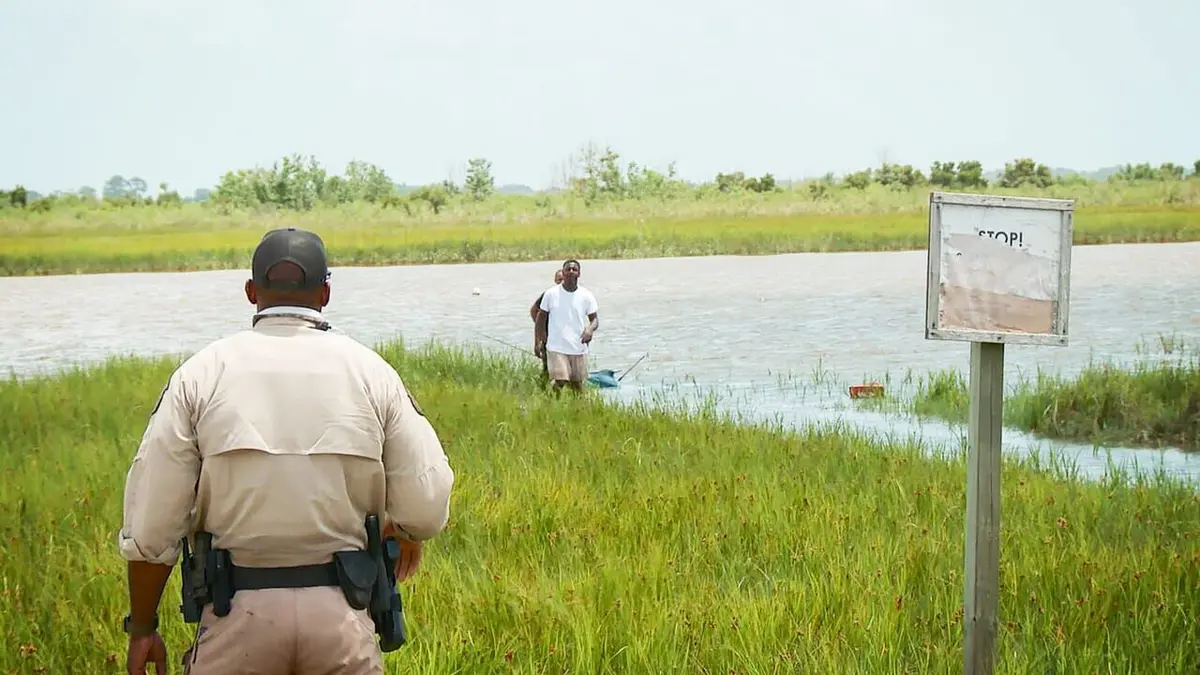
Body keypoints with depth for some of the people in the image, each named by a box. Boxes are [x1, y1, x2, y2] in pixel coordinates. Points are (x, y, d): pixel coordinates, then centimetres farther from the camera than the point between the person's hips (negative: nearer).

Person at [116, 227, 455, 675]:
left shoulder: (201, 374, 0)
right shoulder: (369, 372, 2)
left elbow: (150, 527, -3)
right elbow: (428, 507, -2)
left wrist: (142, 628, 9)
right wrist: (401, 530, 21)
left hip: (238, 612, -1)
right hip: (340, 611, 1)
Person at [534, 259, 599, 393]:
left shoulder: (586, 296, 1)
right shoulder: (551, 294, -1)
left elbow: (594, 319, 3)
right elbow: (541, 317, 6)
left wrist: (590, 329, -21)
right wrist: (537, 342, 0)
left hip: (578, 348, 2)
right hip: (556, 348, -2)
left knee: (577, 385, 7)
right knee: (560, 382, -15)